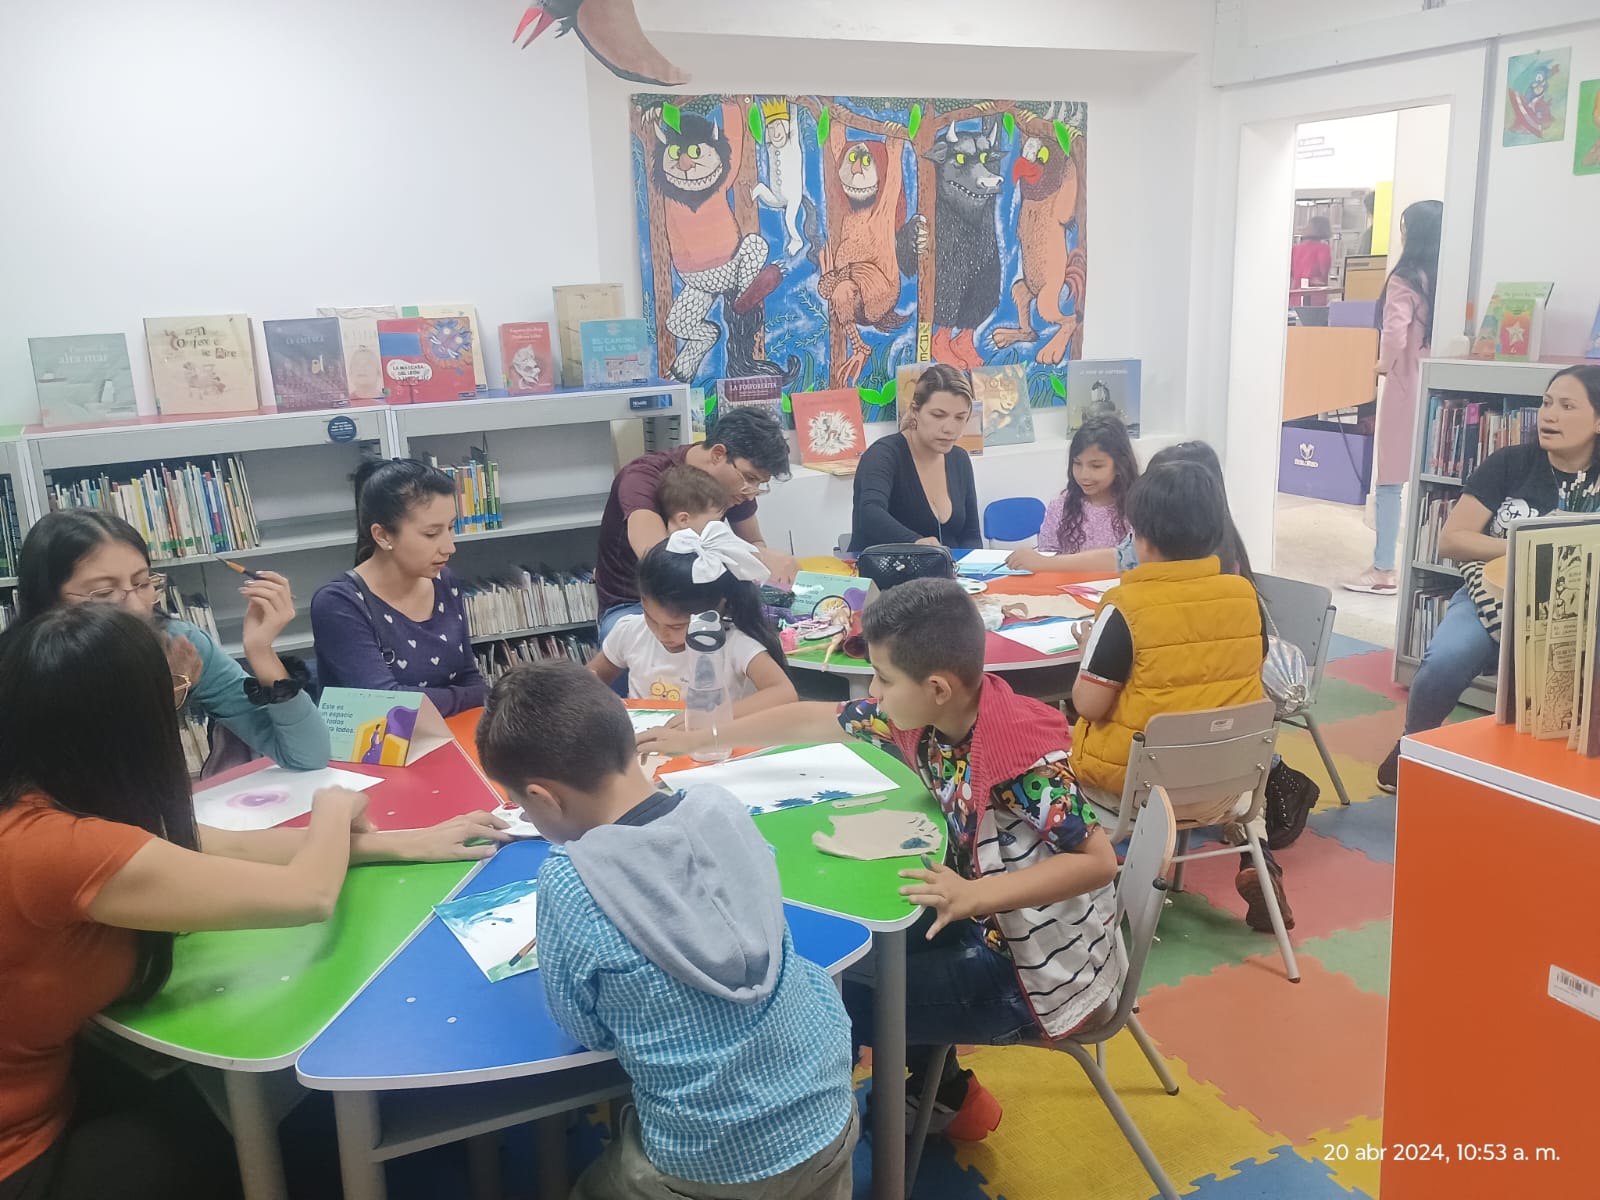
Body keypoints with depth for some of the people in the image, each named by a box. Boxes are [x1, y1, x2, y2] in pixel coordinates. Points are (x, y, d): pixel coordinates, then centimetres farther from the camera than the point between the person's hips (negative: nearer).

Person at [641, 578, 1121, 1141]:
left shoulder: (1025, 756, -29)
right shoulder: (920, 716, -7)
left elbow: (1099, 860, -29)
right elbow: (814, 719, 3)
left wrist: (973, 895, -38)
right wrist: (701, 740, 8)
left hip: (1044, 969, -8)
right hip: (991, 926, 8)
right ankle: (948, 1096, 30)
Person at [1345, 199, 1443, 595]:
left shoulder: (1405, 278, -13)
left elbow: (1395, 333, -23)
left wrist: (1384, 363, -5)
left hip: (1407, 384, -6)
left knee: (1389, 480, 4)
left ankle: (1384, 569, 7)